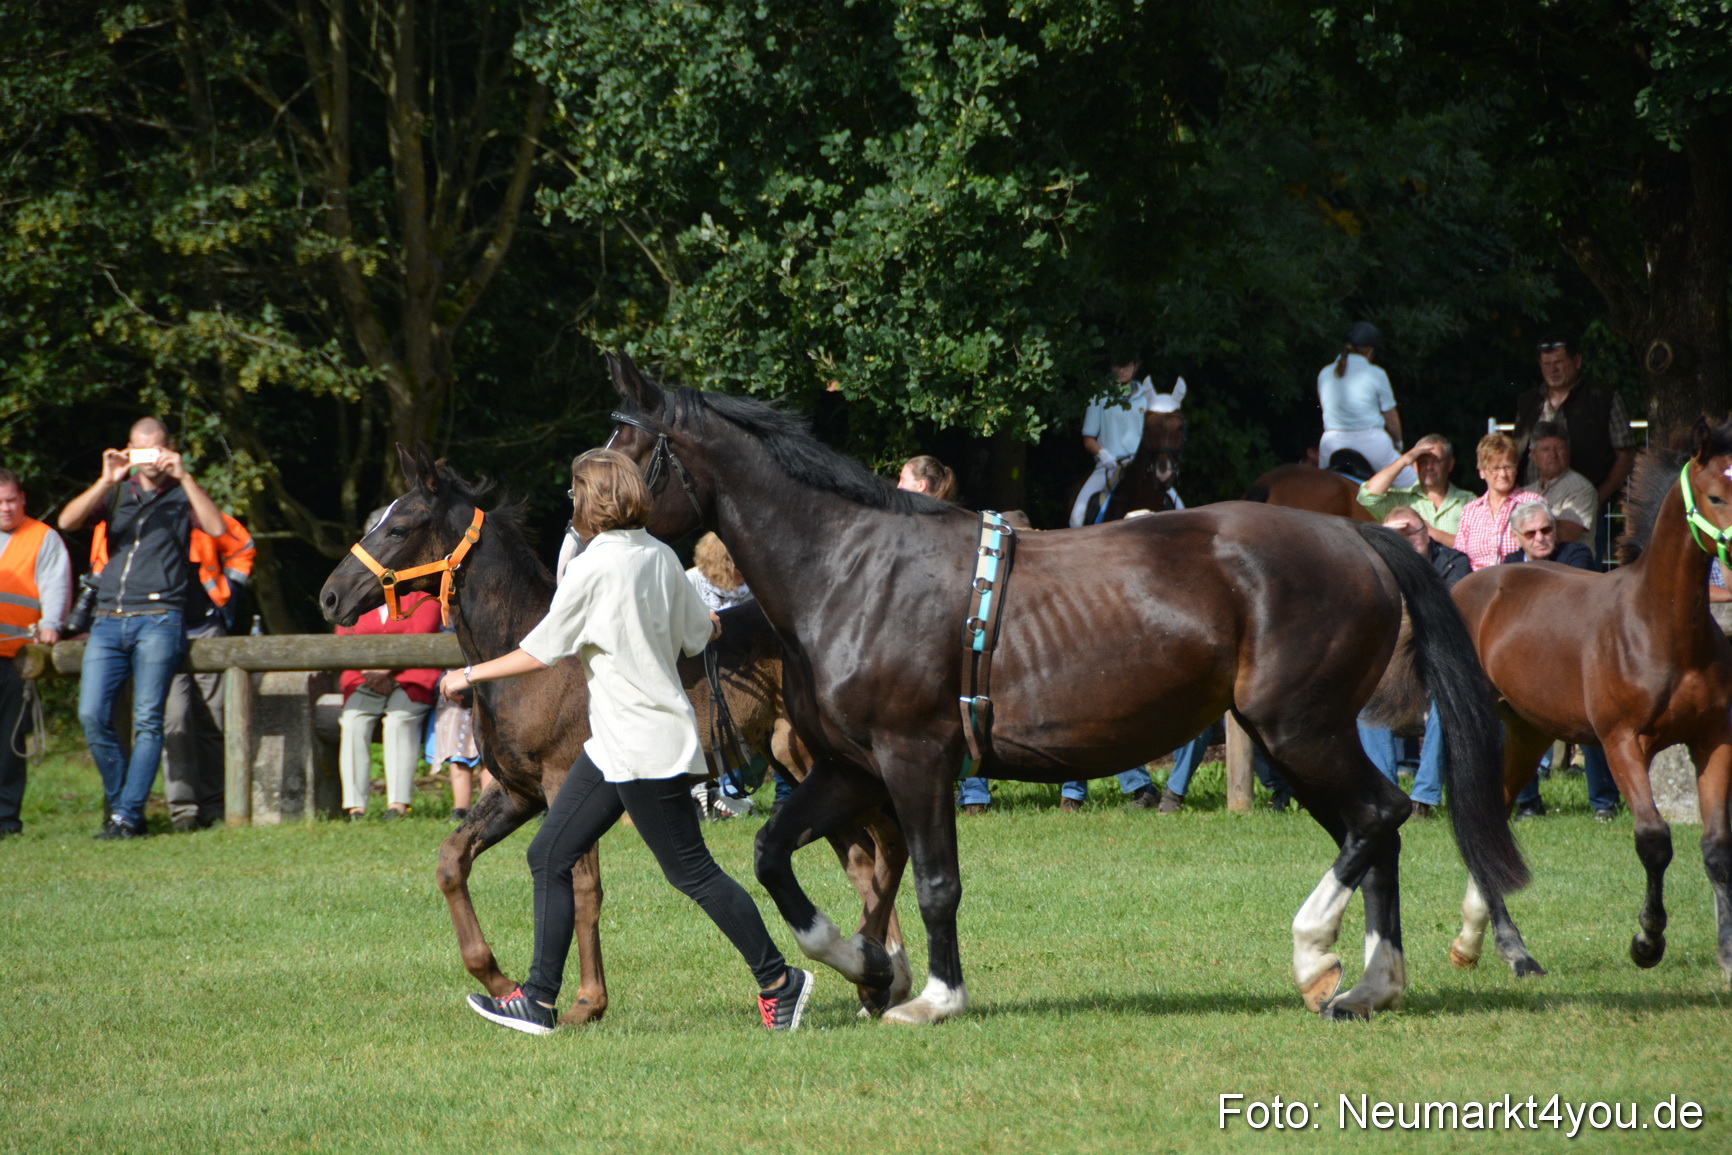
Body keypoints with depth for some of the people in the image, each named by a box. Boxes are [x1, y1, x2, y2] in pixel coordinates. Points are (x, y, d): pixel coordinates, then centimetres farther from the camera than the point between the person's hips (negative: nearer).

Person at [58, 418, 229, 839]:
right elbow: (68, 521, 1)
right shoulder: (116, 493, 17)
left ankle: (128, 814, -10)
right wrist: (107, 481, -9)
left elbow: (217, 528, -10)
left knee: (147, 720, -10)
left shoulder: (181, 495, 9)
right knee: (92, 716, -7)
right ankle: (118, 801, 8)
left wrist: (184, 477, -12)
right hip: (108, 621, 3)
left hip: (158, 619, -3)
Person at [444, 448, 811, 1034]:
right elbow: (698, 635, 17)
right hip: (613, 744, 9)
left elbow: (541, 651, -12)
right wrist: (709, 624, 42)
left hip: (642, 746, -9)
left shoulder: (592, 568, -17)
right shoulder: (662, 558, 6)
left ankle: (778, 981, 8)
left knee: (692, 871, -1)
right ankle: (539, 999, 9)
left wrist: (471, 675, 1)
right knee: (549, 857, 9)